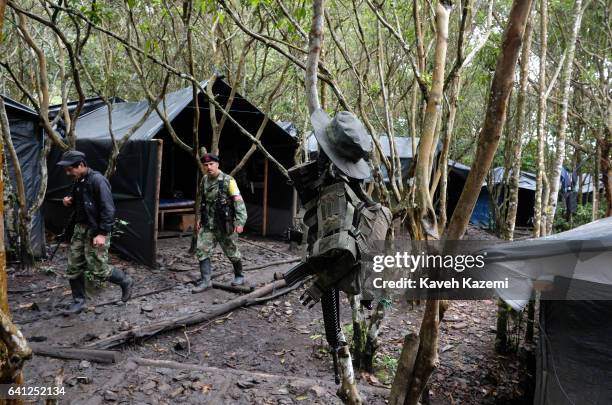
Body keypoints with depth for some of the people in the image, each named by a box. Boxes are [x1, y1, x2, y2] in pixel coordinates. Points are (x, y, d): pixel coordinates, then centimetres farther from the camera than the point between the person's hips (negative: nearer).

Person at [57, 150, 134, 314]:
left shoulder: (97, 180, -19)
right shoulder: (78, 181, 8)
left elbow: (108, 209, -22)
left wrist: (103, 233, -25)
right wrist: (69, 201, 2)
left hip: (96, 231, -9)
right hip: (80, 228, 9)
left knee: (98, 269, -5)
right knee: (73, 267, 10)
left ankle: (125, 281, 19)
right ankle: (78, 300, 25)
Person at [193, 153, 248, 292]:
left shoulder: (228, 180, -14)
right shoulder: (204, 180, 6)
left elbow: (239, 202, -17)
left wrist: (240, 222, -24)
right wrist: (200, 218, 19)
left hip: (225, 224, -5)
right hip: (208, 224, 5)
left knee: (231, 251, 9)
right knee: (201, 250, -4)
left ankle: (239, 276, 31)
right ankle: (205, 281, 3)